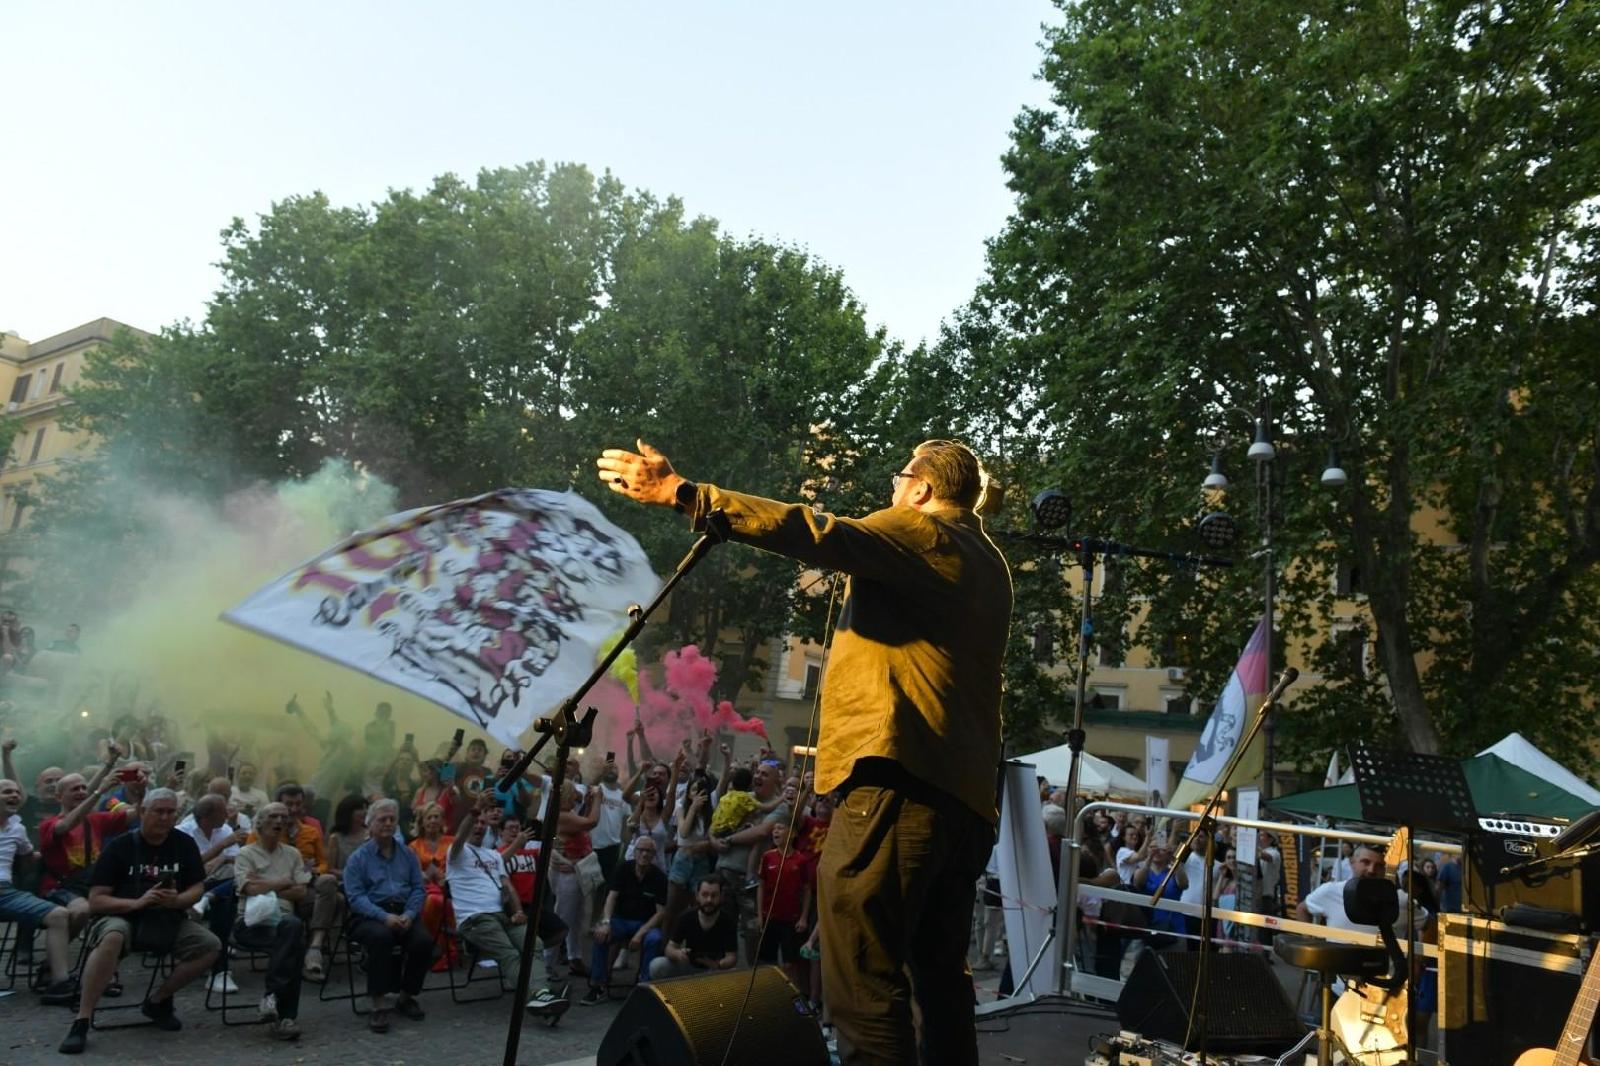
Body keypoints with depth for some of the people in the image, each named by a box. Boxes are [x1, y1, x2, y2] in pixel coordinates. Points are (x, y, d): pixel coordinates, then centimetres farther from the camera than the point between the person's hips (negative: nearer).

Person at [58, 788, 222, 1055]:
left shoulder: (184, 844, 4)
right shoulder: (119, 846, -6)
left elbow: (197, 889, 5)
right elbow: (95, 901, -9)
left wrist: (177, 900, -18)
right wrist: (136, 903, -25)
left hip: (168, 919, 4)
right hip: (122, 916, -3)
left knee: (211, 946, -18)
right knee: (112, 938, -39)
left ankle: (158, 1001, 3)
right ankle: (81, 1023, -29)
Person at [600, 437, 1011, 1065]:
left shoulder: (919, 532, -1)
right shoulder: (989, 563, 24)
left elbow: (823, 537, -18)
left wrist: (682, 493, -21)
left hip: (899, 781, -10)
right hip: (964, 792, 10)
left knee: (864, 984, -10)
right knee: (941, 978, 17)